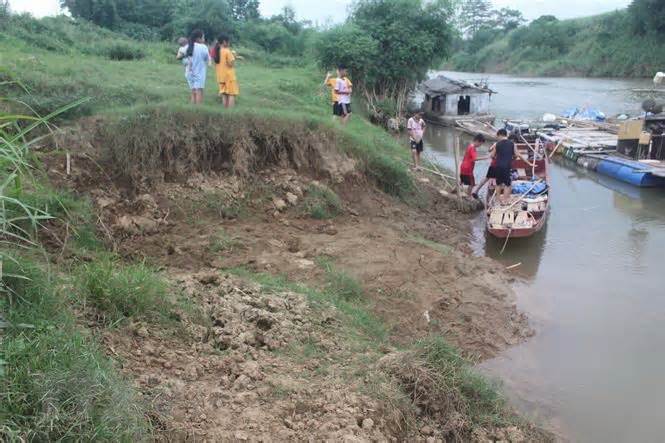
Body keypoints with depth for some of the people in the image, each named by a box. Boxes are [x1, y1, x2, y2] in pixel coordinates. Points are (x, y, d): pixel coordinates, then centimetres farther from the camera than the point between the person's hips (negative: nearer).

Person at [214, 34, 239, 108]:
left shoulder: (217, 51, 8)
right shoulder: (227, 51, -13)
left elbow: (216, 63, 11)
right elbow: (231, 63, -16)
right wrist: (233, 56, -2)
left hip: (221, 76, 7)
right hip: (229, 76, -7)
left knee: (224, 94, 10)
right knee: (231, 94, -5)